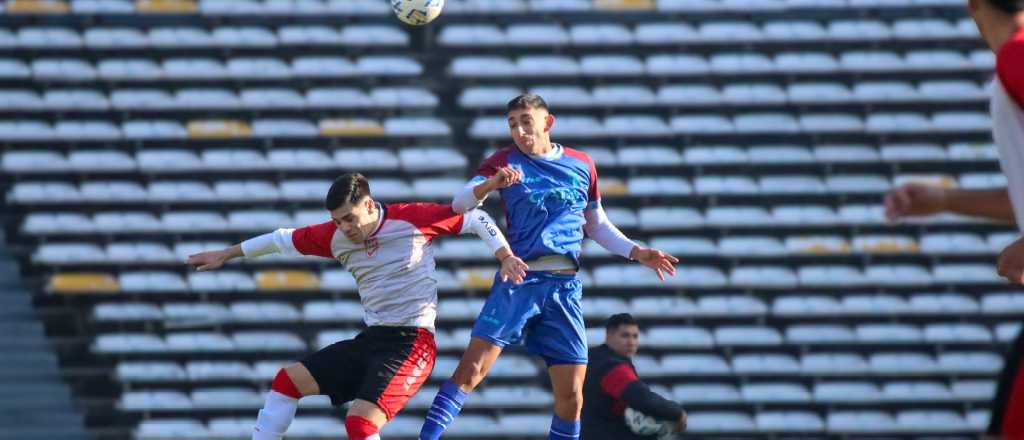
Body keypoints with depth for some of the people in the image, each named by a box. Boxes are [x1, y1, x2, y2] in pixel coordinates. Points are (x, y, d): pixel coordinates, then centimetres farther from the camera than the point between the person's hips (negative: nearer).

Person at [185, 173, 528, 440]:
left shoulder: (410, 220, -11)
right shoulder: (336, 236, 4)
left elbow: (476, 219, -2)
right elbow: (284, 240, 18)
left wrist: (506, 257, -15)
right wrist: (225, 255, 27)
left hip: (410, 344, -7)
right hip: (371, 340, 7)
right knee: (288, 379, 6)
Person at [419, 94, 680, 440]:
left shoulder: (582, 165, 12)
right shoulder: (505, 162, 4)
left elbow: (597, 226, 25)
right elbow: (460, 203, -8)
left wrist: (637, 253, 14)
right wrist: (490, 184, -28)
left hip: (564, 285, 3)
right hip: (518, 279, -3)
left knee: (571, 394, -1)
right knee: (472, 368, -17)